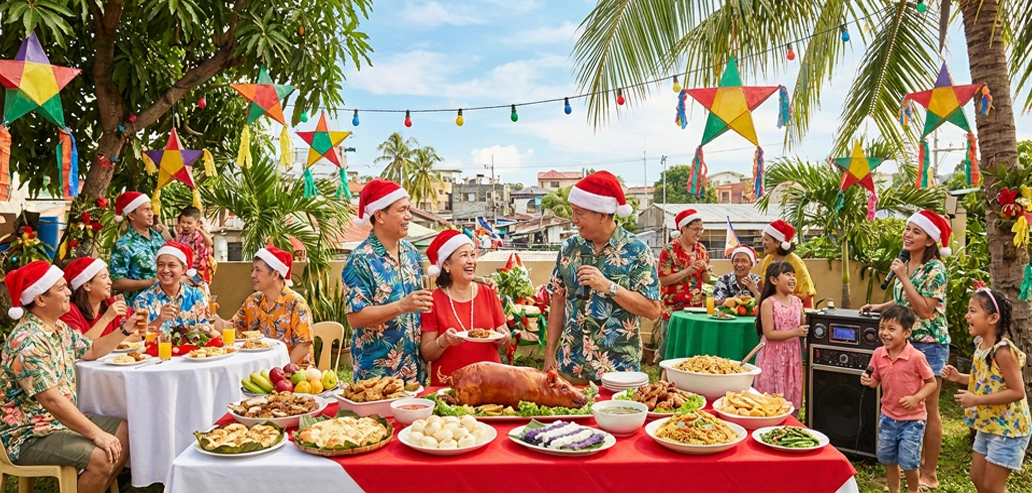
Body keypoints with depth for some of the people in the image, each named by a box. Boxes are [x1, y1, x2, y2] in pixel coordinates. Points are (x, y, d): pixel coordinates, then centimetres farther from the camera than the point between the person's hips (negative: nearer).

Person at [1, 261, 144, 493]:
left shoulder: (58, 327, 5)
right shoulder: (27, 342, -25)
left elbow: (91, 351, 21)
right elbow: (51, 400, -29)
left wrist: (127, 328, 6)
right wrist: (97, 434, -28)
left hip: (63, 420, 10)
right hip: (30, 436, -10)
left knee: (128, 432, 7)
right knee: (101, 458, -27)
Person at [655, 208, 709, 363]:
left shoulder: (701, 249, 7)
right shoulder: (669, 249, -11)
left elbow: (705, 279, 13)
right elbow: (663, 280, -15)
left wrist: (705, 269, -9)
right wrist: (687, 271, -22)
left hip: (695, 309, 5)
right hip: (673, 310, -5)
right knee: (668, 350, 3)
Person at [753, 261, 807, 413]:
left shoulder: (796, 301, 6)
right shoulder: (768, 303, -11)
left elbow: (803, 327, 17)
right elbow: (769, 334, -16)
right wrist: (795, 332, -21)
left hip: (792, 355, 5)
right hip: (774, 356, -5)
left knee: (792, 397, 11)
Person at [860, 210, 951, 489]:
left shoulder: (935, 269, -16)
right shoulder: (905, 264, 7)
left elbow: (925, 310, -22)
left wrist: (903, 278, -23)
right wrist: (880, 307, 6)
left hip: (929, 344, -8)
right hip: (905, 342, 8)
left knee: (928, 409, 1)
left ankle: (929, 475, 11)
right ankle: (917, 459, 29)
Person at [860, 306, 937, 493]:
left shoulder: (916, 357, -19)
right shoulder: (878, 354, -6)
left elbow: (931, 383, -9)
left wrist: (916, 398, -23)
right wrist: (868, 381, -18)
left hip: (912, 419, -5)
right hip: (887, 416, 5)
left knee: (908, 462, 2)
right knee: (887, 459, 15)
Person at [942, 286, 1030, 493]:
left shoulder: (1002, 351, -25)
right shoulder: (981, 345, 3)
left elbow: (1017, 392, -26)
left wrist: (976, 400, -27)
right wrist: (959, 377, 2)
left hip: (1007, 427, -9)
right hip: (987, 424, 9)